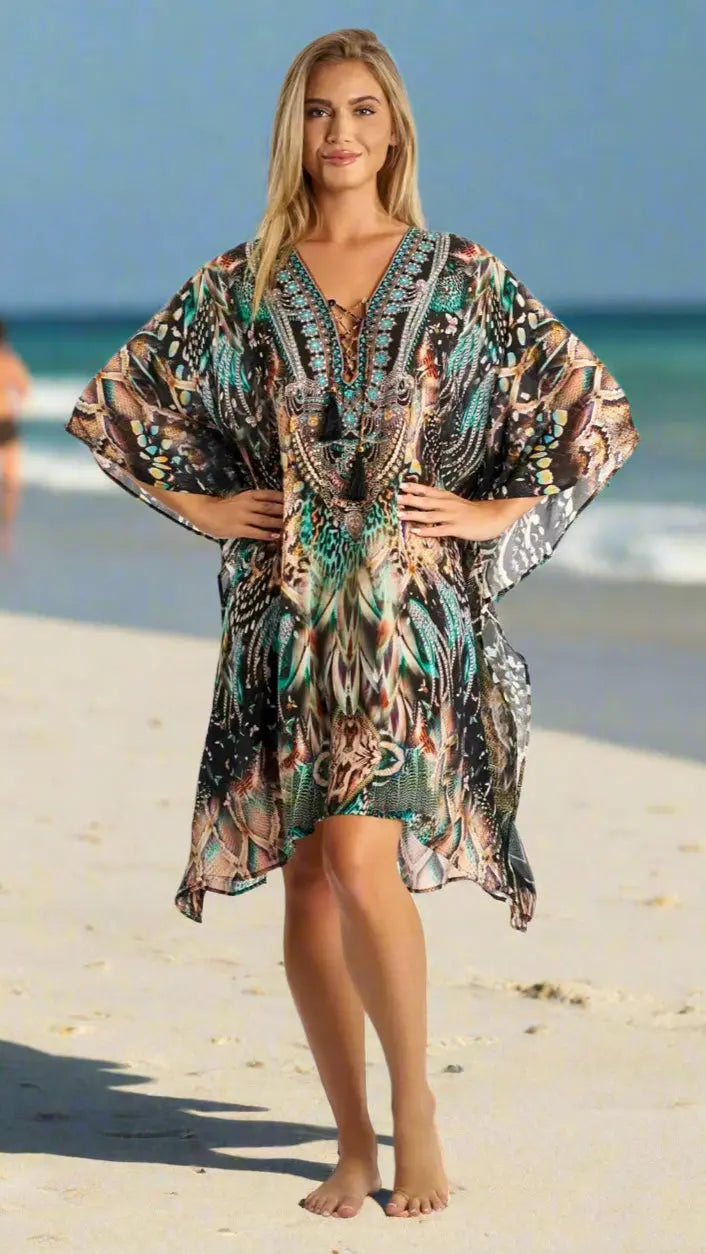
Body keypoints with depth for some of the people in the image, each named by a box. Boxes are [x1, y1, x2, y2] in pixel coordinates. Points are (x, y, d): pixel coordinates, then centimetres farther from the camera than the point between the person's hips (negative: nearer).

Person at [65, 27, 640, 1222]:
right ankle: (353, 1144, 13)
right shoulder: (235, 285, 8)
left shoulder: (463, 278, 4)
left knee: (360, 857, -17)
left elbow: (593, 406, 8)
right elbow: (113, 404, 16)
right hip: (286, 613, 3)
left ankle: (414, 1102, 3)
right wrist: (198, 504, 7)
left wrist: (496, 511, 1)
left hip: (414, 608, -2)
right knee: (306, 878, 2)